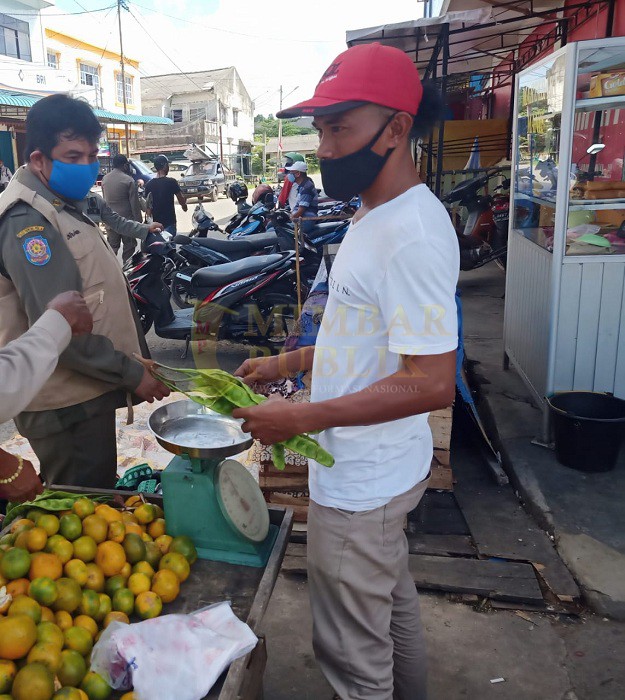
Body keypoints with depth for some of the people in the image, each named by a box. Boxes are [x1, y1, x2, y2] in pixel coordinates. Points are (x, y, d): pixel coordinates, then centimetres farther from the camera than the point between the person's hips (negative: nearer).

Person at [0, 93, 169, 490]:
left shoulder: (68, 208, 13)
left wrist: (141, 362, 16)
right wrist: (132, 374, -18)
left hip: (89, 392, 10)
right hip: (69, 404, -10)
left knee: (99, 499, 23)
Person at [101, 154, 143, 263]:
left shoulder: (105, 179, 4)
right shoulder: (129, 180, -13)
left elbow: (104, 199, 10)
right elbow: (134, 203, -13)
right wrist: (138, 220, -7)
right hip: (126, 219, -5)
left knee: (112, 247, 12)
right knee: (129, 248, 6)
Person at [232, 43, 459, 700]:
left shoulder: (413, 232, -25)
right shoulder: (374, 215, 9)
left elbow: (431, 382, -28)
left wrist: (302, 418, -25)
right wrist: (286, 363, 10)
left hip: (361, 484, -10)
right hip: (383, 468, 10)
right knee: (393, 602, 30)